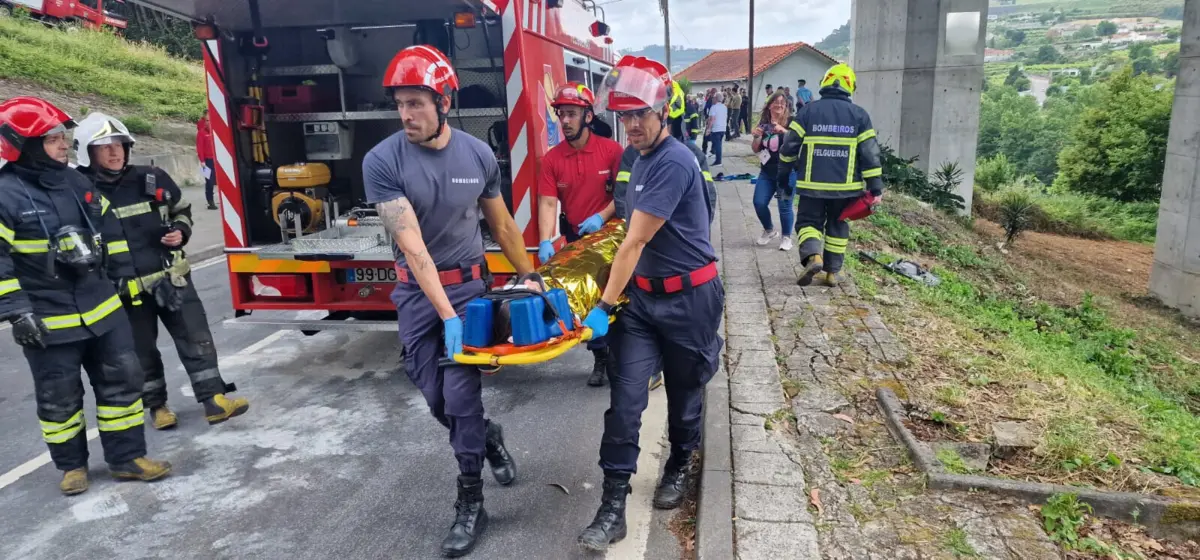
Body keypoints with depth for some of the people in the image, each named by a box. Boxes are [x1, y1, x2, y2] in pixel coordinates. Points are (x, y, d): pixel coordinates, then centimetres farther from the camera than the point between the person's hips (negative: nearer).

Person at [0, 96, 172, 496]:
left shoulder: (77, 182, 6)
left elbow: (109, 229, 17)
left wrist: (122, 275, 17)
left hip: (102, 307, 5)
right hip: (48, 320, -5)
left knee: (122, 380, 7)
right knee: (59, 398, 9)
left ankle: (127, 458, 19)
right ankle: (72, 465, 27)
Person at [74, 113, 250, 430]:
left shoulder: (153, 179, 2)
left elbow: (182, 210, 17)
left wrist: (181, 232, -3)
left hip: (171, 278, 2)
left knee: (196, 338, 0)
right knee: (142, 350, 11)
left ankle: (214, 400, 5)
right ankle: (157, 406, 27)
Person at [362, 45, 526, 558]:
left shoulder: (479, 155, -7)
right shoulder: (382, 162, -15)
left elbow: (502, 225, 7)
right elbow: (412, 246, -20)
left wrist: (529, 277, 11)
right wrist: (446, 315, -25)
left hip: (470, 284, 0)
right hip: (416, 291, 1)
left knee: (460, 392, -6)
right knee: (434, 395, 7)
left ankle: (470, 505, 10)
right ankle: (489, 439, 38)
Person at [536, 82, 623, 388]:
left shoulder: (612, 150, -10)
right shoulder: (552, 159, -5)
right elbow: (548, 203, -12)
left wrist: (602, 216, -23)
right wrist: (546, 242, -25)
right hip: (575, 240, 2)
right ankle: (600, 358, 27)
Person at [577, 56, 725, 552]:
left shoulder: (674, 162, -20)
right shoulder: (640, 159, 9)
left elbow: (635, 243, -22)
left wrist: (603, 307, -21)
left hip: (688, 298, -7)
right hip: (642, 295, 7)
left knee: (684, 393, 13)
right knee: (626, 398, -2)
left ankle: (679, 467, 39)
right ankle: (613, 505, 2)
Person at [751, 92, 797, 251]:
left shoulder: (791, 122, -5)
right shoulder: (764, 123, 8)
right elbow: (755, 149, 11)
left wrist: (784, 131, -32)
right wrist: (757, 137, -9)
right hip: (767, 171, 5)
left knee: (784, 206, -4)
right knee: (759, 203, 0)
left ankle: (787, 237, 15)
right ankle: (769, 231, 24)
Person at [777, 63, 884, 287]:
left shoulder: (808, 111, -1)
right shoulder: (859, 114, 0)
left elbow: (790, 146, 1)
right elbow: (870, 153, -2)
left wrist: (783, 173, 15)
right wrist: (875, 186, 2)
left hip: (813, 184, -1)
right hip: (845, 185, 1)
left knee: (809, 221, 10)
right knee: (837, 226, 15)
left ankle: (812, 256, -17)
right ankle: (832, 271, 17)